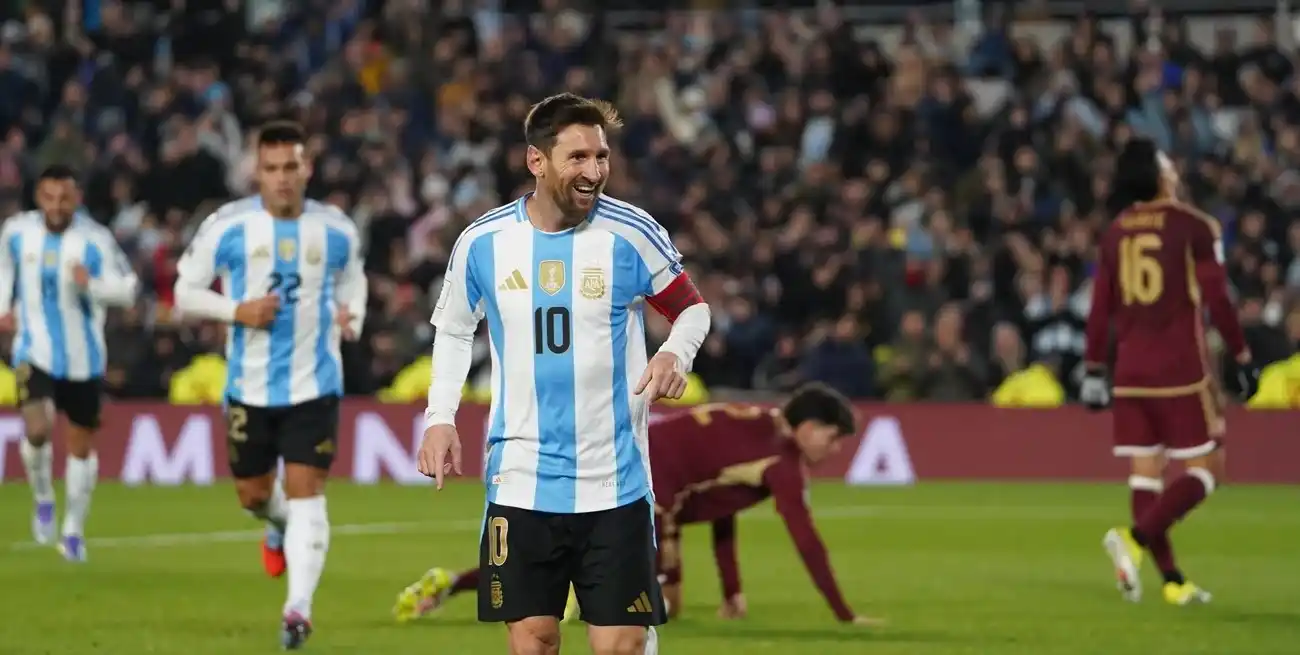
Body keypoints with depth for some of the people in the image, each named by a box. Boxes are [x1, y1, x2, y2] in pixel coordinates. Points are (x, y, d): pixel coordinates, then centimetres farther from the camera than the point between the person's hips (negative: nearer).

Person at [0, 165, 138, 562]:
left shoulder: (96, 239, -12)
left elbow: (127, 290, -11)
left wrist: (92, 284, -30)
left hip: (83, 359, 0)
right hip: (35, 353, 0)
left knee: (81, 443, 10)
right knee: (37, 429, -23)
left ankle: (74, 530, 28)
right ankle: (43, 499, 6)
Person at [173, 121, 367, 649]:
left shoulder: (336, 230, 0)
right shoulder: (227, 228, -6)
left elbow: (352, 281, 18)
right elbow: (185, 292, 0)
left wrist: (351, 316, -5)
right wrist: (237, 311, -17)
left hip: (314, 384, -1)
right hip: (251, 385, 1)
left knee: (305, 492, -11)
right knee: (252, 494, 13)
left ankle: (299, 606, -13)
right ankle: (281, 524, 49)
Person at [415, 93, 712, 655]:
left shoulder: (631, 234, -6)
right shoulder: (482, 242, 0)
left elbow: (691, 308, 7)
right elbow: (453, 329, 16)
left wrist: (675, 353, -15)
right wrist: (439, 417, 4)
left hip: (614, 483, -2)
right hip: (520, 482, 2)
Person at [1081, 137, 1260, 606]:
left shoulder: (1115, 232, 8)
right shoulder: (1194, 227, -7)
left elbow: (1101, 308, 8)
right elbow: (1216, 300, -9)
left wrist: (1094, 369, 13)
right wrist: (1243, 359, -2)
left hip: (1130, 369, 5)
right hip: (1181, 369, -5)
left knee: (1145, 471, 7)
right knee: (1205, 470, 1)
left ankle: (1172, 581, 4)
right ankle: (1135, 539, -19)